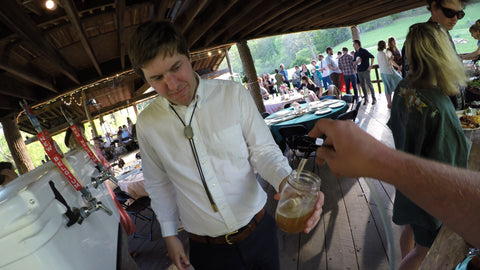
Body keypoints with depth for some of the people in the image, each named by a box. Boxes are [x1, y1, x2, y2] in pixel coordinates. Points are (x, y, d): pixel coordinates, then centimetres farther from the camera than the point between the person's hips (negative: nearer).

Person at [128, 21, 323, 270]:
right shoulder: (147, 123, -7)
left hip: (258, 229, 0)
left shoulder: (233, 94, -14)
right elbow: (158, 183, 5)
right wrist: (169, 234, 10)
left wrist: (286, 182, -27)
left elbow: (262, 149, -8)